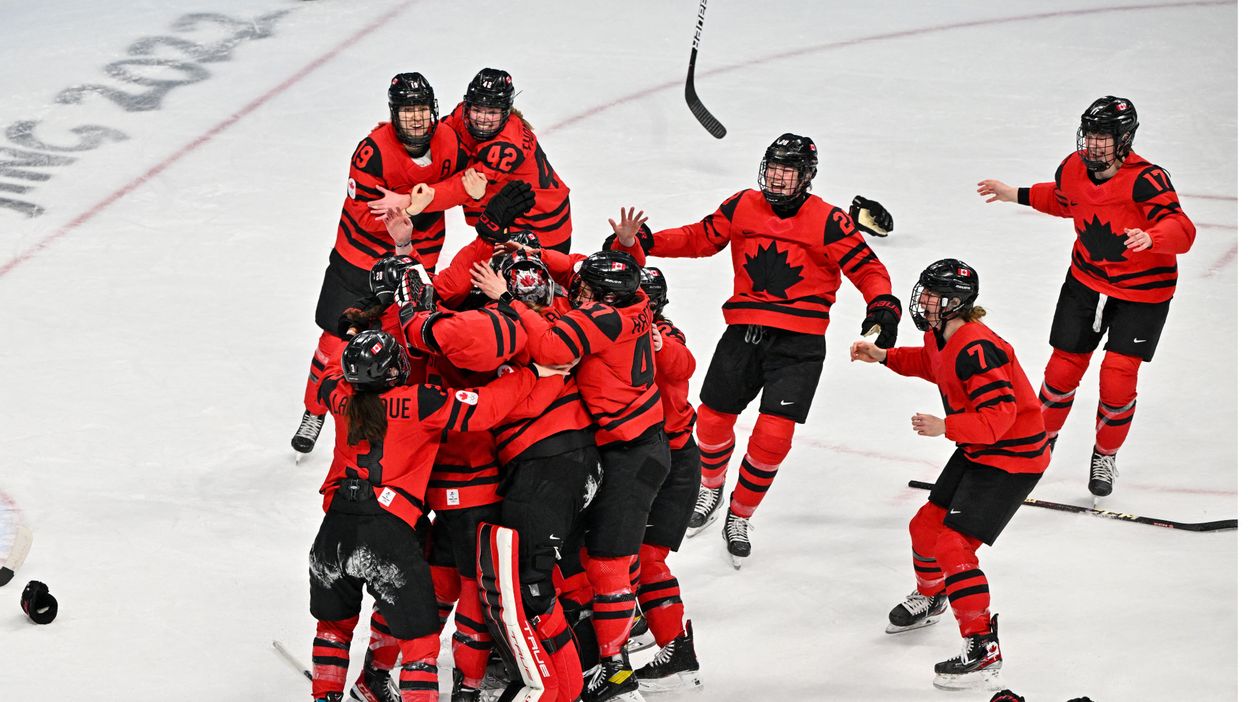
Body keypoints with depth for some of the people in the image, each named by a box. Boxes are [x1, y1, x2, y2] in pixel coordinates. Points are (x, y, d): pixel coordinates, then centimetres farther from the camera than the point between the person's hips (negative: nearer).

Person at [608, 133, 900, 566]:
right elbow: (698, 238, 8)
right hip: (744, 333, 3)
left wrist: (883, 305, -26)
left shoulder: (829, 221, -7)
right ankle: (710, 490, 39)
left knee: (773, 436, -11)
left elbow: (867, 268, -7)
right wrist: (638, 243, -3)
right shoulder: (743, 207, 4)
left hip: (798, 343, -3)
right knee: (713, 420, 6)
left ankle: (739, 518, 11)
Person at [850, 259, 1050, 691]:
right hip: (977, 450, 10)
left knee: (953, 546, -16)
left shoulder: (977, 350, -30)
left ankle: (983, 650, -10)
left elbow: (998, 415, -33)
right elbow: (931, 364, 25)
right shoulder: (941, 337, 0)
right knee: (926, 526, 19)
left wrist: (945, 428, -37)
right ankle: (929, 598, 50)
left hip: (1013, 457, -10)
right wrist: (885, 357, 16)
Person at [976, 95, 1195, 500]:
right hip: (1087, 280, 5)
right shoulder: (1073, 169, -8)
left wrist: (1150, 237, -56)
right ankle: (1041, 440, 32)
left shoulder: (1146, 179, -27)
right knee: (1063, 369, 7)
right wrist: (1016, 195, 14)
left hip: (1142, 290, -5)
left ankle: (1105, 456, 16)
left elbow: (1182, 231, -37)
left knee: (1117, 378, -10)